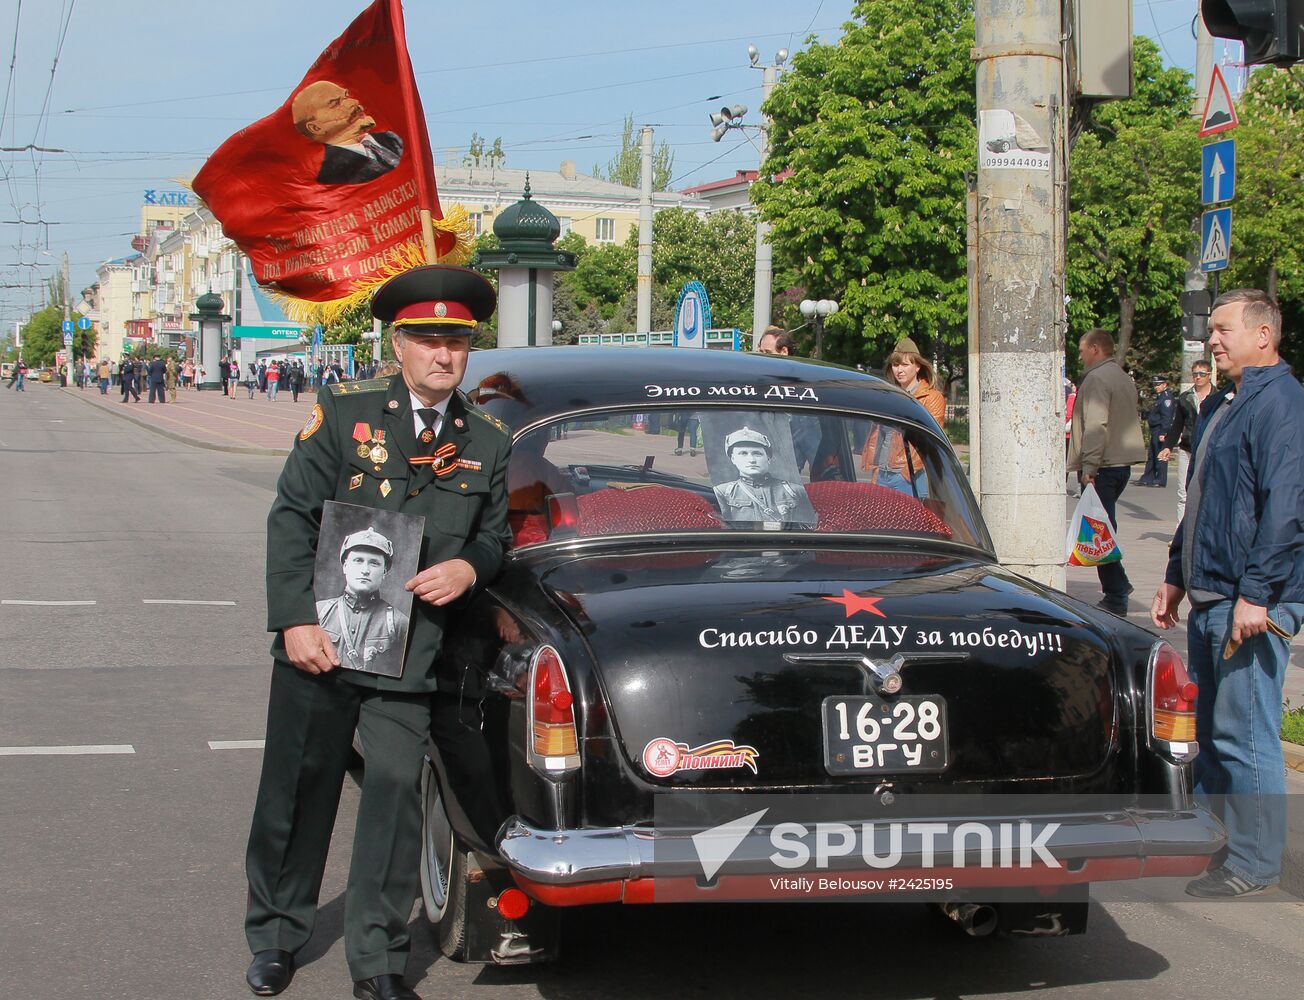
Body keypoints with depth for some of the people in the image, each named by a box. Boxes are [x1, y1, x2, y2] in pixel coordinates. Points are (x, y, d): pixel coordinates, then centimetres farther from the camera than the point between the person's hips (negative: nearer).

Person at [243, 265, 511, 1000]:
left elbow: (497, 534, 17)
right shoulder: (344, 415, -1)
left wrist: (468, 567, -7)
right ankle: (276, 938, 27)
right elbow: (291, 518, -3)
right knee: (297, 794, 9)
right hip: (320, 639, -1)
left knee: (397, 790, -5)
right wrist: (297, 621, -12)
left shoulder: (489, 444, 8)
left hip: (413, 656, 1)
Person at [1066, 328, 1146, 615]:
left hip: (1102, 465, -10)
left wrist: (1088, 467, -21)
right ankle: (1118, 585, 23)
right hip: (1122, 462, 10)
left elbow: (1096, 426, -21)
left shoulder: (1097, 379, -13)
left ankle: (1115, 597, -6)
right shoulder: (1124, 378, 18)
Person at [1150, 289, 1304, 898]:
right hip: (1208, 597, 10)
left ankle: (1254, 864, 3)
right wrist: (1175, 575, 24)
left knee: (1244, 734, -5)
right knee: (1207, 728, 15)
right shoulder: (1219, 405, 18)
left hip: (1252, 602, -10)